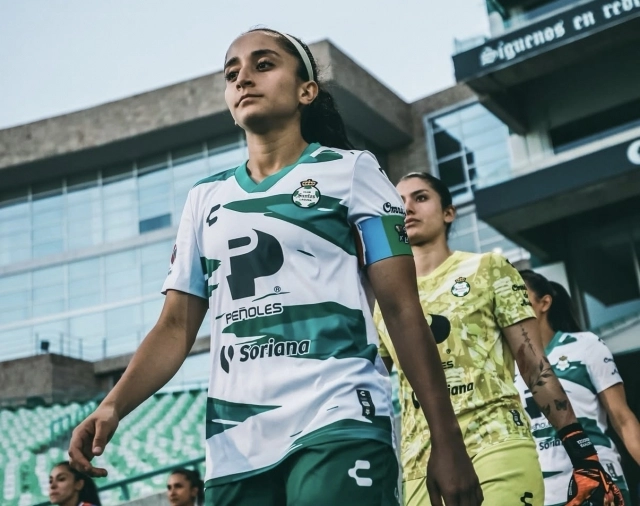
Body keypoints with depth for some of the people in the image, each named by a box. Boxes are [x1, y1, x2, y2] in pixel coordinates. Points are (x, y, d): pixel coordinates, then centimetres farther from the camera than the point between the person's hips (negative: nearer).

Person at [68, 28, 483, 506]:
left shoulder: (350, 169, 6)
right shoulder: (205, 198, 17)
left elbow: (403, 310, 0)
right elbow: (175, 327, 15)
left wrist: (448, 443, -6)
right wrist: (113, 405, -3)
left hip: (339, 426, -4)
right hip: (234, 446, 4)